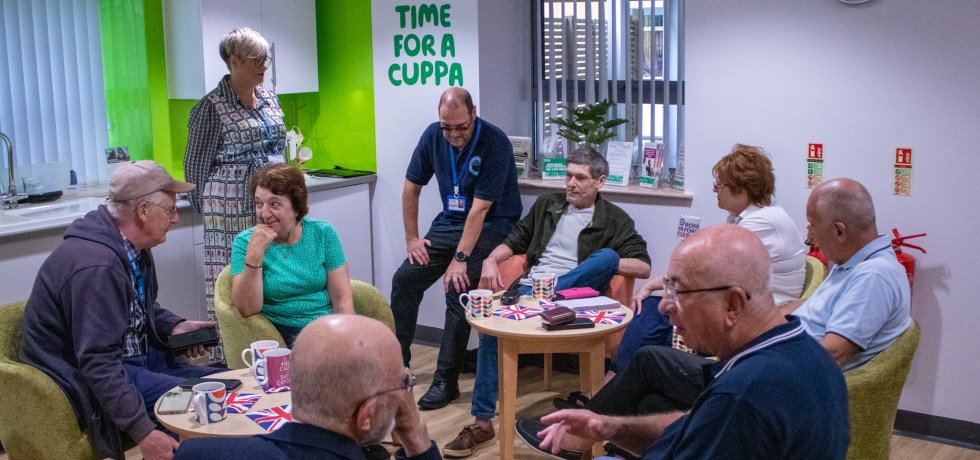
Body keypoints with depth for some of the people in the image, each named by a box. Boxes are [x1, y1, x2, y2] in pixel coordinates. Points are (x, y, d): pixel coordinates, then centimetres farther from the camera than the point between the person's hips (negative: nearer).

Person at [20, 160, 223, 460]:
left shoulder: (133, 246, 2)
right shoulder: (96, 265, -29)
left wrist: (173, 327, 0)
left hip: (135, 356, 10)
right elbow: (98, 364, -32)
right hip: (91, 379, -10)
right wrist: (143, 432, -34)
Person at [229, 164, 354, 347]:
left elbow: (342, 297, 1)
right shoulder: (245, 242, 0)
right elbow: (247, 309, -10)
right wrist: (254, 253, -19)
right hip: (282, 333, -3)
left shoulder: (322, 233, 4)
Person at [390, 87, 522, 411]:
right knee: (404, 280, -5)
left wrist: (460, 258, -24)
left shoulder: (495, 143, -22)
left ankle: (446, 381, -10)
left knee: (458, 290, -23)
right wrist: (411, 238, 4)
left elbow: (480, 208, -24)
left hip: (491, 225, -6)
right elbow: (412, 188, 6)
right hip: (449, 222, 6)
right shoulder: (433, 135, -4)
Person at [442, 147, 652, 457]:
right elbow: (515, 242, 25)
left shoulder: (614, 219, 9)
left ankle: (531, 299, -35)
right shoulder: (546, 205, 22)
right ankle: (482, 423, -28)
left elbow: (644, 267, 1)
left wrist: (602, 265, -15)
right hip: (533, 287, 2)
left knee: (608, 256, -31)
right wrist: (491, 261, 3)